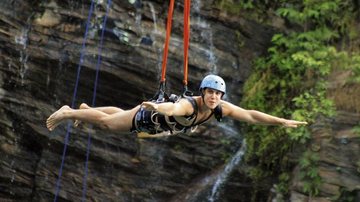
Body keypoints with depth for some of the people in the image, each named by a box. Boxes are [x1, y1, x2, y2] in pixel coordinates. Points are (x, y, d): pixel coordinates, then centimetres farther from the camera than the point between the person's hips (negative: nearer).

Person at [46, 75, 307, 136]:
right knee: (107, 121, 12)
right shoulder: (188, 105, -45)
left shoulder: (221, 108, -27)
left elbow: (251, 115, -29)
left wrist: (283, 121, -36)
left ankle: (86, 108, 57)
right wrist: (159, 107, -90)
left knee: (120, 114, 31)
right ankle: (68, 112, 34)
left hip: (160, 117, 7)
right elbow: (172, 109, -67)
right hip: (148, 116, -7)